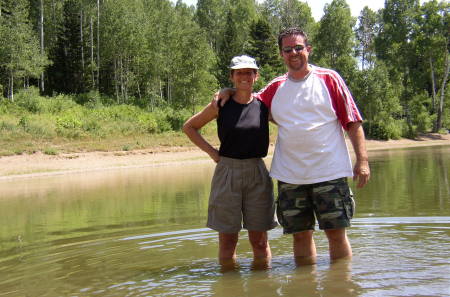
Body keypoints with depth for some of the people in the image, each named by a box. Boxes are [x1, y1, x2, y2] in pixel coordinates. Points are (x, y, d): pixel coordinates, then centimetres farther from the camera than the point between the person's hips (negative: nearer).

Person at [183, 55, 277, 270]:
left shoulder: (264, 106, 4)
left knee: (259, 239, 5)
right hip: (227, 172, -1)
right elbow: (189, 127, 10)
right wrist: (211, 151, 2)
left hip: (257, 173, 1)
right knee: (227, 238, 4)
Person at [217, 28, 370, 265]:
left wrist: (362, 160, -7)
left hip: (329, 172, -3)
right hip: (290, 176, 3)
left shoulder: (329, 79, 3)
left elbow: (352, 122, 1)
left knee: (336, 233, 1)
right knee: (301, 235, 9)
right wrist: (229, 91, 8)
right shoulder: (275, 88, 11)